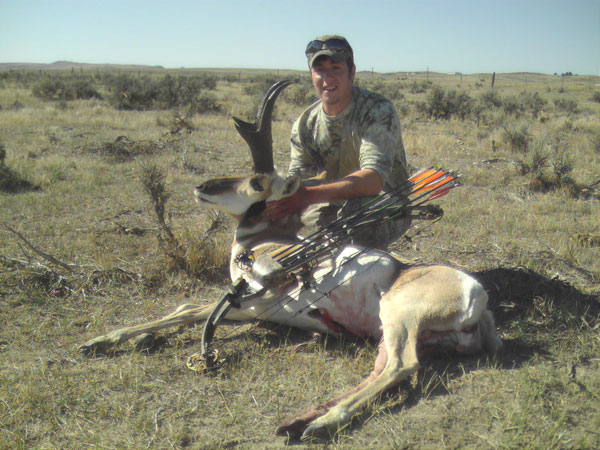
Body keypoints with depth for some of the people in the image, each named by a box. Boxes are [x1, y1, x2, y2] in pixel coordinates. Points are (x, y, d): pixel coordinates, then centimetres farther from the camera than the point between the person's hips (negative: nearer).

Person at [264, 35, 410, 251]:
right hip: (334, 207, 5)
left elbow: (374, 179, -34)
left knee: (357, 209, -37)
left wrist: (311, 195, -47)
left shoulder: (378, 111, -20)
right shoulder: (304, 124, -1)